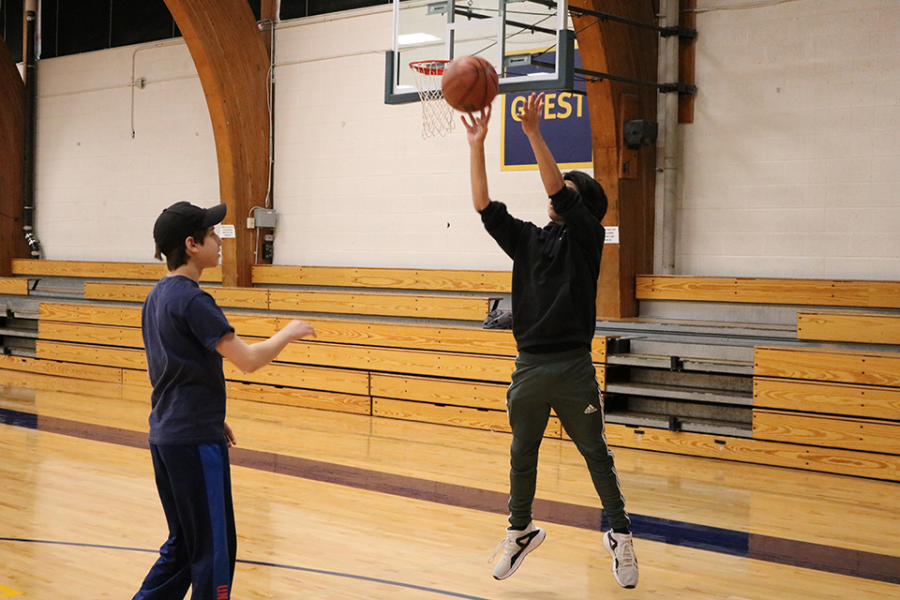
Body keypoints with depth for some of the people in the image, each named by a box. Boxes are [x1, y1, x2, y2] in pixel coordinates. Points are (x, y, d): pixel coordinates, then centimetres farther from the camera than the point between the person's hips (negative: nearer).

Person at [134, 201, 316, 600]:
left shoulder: (157, 296, 12)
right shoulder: (192, 301, -17)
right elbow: (248, 360, -22)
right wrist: (289, 333, -6)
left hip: (166, 435, 9)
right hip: (195, 440, -9)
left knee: (183, 544, 18)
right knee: (213, 548, 1)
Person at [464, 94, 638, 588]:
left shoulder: (585, 238, -2)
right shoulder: (527, 239, 12)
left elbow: (558, 190, -15)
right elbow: (485, 206, 5)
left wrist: (534, 135, -22)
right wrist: (476, 146, -2)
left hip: (572, 367, -5)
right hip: (529, 366, 5)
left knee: (596, 454, 5)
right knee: (522, 455, 13)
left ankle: (620, 535, 18)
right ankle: (521, 531, 29)